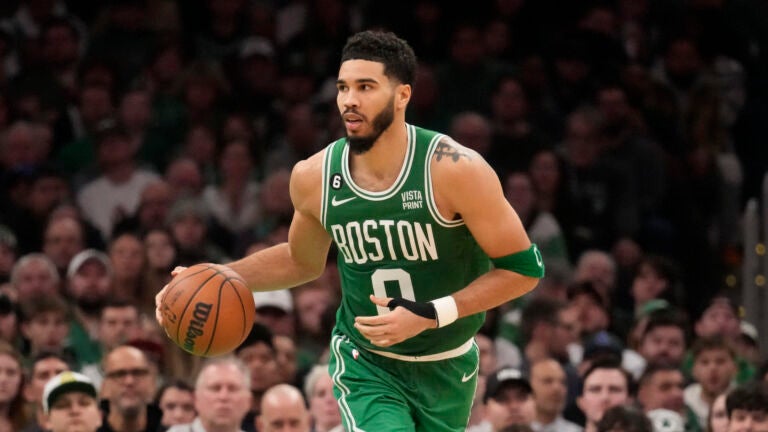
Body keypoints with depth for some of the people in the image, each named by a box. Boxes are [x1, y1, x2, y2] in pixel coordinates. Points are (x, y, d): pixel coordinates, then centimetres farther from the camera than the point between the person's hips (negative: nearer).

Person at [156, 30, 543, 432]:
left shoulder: (453, 169, -22)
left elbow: (523, 268, -17)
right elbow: (303, 262, 12)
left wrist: (430, 314, -25)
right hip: (366, 364, 0)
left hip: (446, 368, 0)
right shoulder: (314, 176, -10)